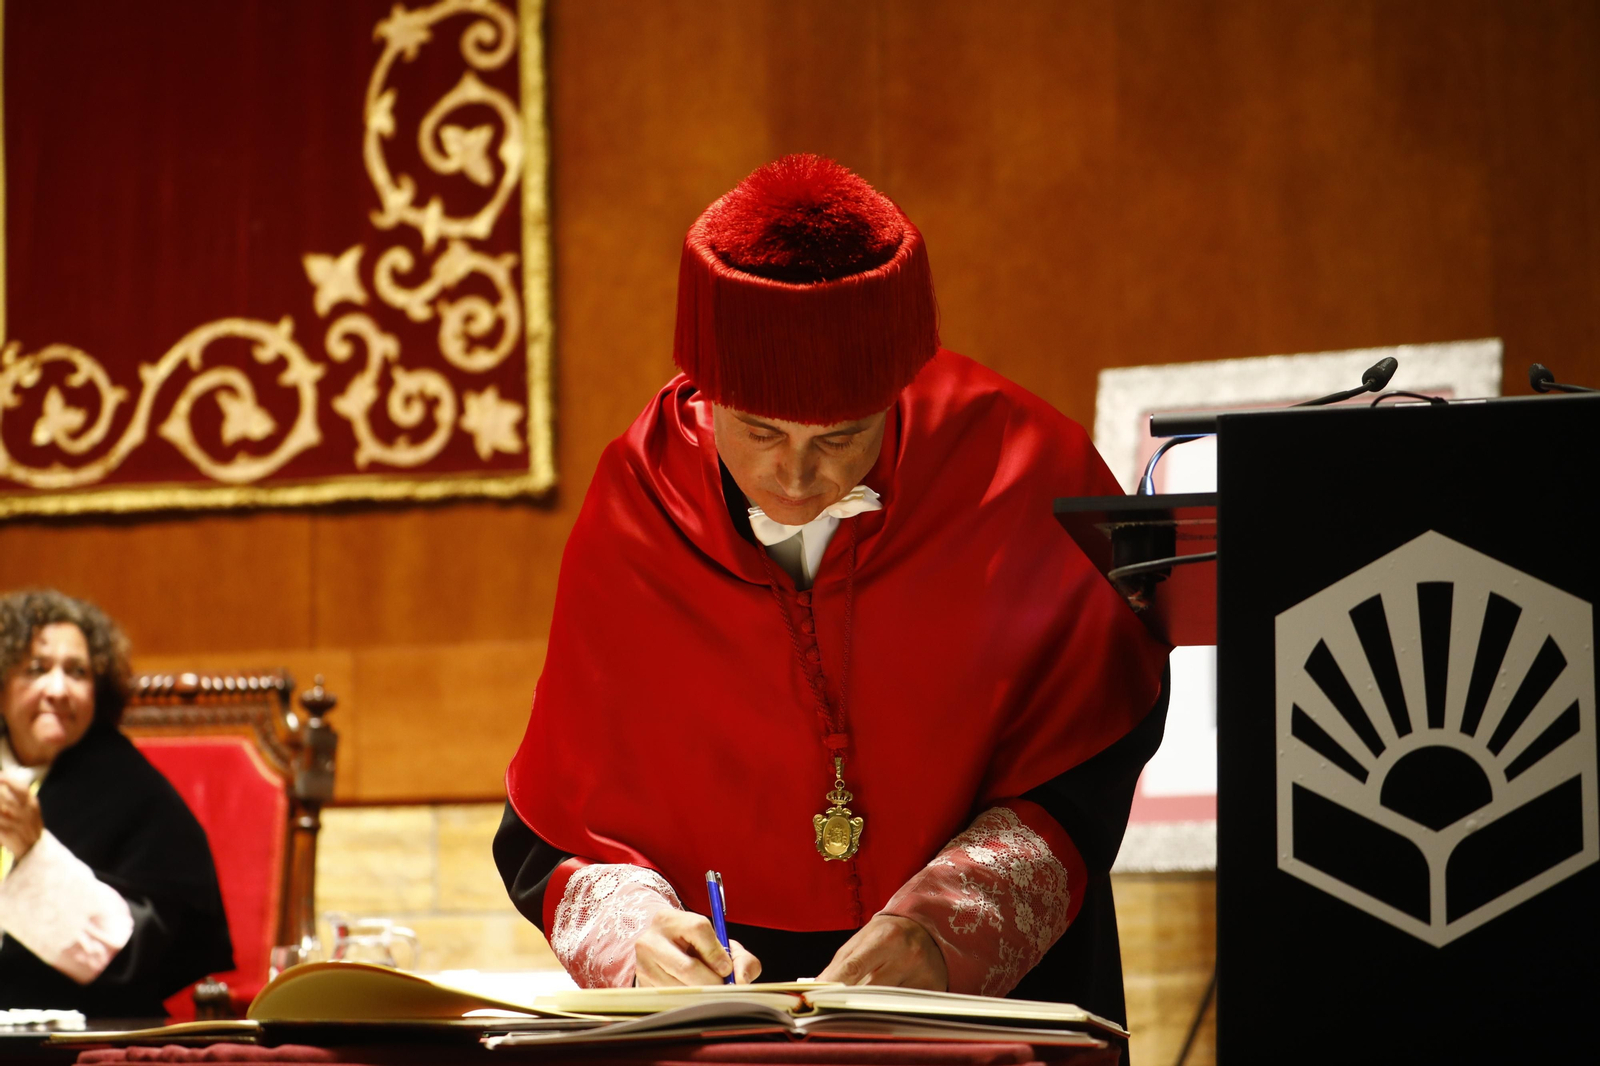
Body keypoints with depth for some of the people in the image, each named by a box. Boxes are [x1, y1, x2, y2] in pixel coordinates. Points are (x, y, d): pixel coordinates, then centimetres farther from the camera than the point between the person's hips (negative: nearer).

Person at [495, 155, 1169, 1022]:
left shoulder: (1024, 476, -8)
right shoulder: (632, 517, -3)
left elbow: (1085, 775, -3)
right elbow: (556, 836, 2)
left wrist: (943, 929, -18)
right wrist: (634, 934, -18)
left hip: (997, 983, 1)